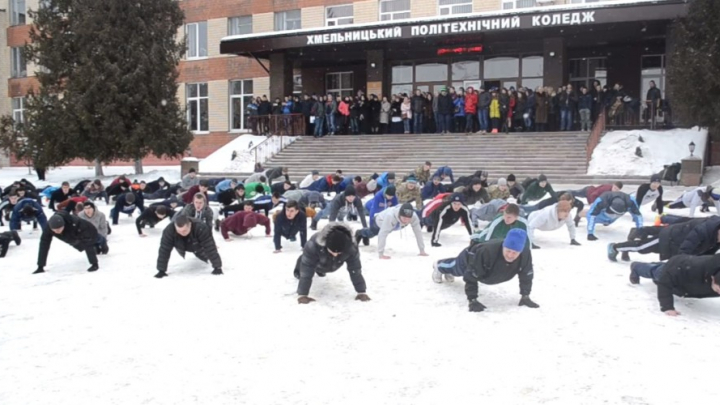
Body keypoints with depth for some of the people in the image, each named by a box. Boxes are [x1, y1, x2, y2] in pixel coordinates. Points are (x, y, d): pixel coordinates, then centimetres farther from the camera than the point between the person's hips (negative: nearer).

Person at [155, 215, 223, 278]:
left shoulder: (200, 228, -48)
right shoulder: (169, 230, -42)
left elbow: (210, 247, -44)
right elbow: (164, 250, -36)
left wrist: (217, 267, -43)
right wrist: (161, 270, -34)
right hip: (181, 246, 2)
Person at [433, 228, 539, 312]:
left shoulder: (526, 254, -41)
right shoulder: (487, 252, -53)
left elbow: (526, 275, -21)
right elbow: (470, 276, -44)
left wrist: (525, 296, -22)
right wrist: (472, 299, -43)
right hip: (470, 258, -4)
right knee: (455, 267, 34)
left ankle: (447, 272, 74)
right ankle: (438, 266, 70)